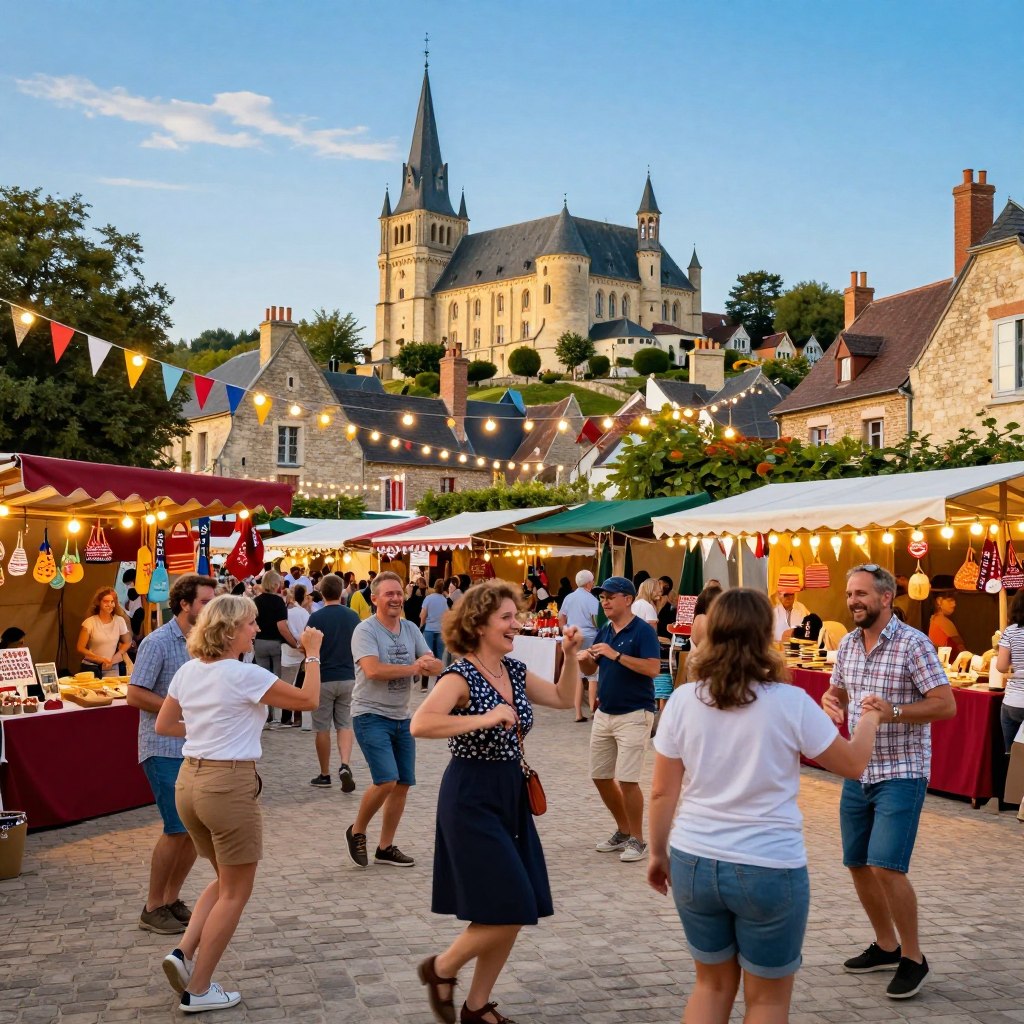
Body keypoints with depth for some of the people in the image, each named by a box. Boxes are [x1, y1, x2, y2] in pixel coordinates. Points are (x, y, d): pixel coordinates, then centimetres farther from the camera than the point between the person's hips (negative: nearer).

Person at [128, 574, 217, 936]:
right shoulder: (158, 642, -11)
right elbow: (136, 695, -15)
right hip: (165, 749, -7)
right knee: (177, 829, -8)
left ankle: (171, 899, 23)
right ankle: (152, 909, 6)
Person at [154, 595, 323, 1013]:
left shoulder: (187, 671, 6)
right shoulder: (245, 675, -15)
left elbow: (163, 725, 16)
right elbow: (308, 700, -10)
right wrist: (312, 654, 1)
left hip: (189, 780, 8)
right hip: (229, 784, -8)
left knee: (226, 881, 24)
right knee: (235, 892, 7)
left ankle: (183, 953, 8)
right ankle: (198, 990, 12)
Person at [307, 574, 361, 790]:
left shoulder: (316, 618, -11)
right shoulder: (352, 616, 0)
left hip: (323, 678, -3)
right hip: (348, 677, 3)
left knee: (322, 728, 8)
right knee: (345, 725, 10)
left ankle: (324, 775, 15)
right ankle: (345, 766, -11)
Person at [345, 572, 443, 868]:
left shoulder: (411, 629, 8)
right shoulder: (365, 630, -11)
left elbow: (437, 667, 3)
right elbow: (373, 670, -25)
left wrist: (428, 664, -22)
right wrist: (414, 667, -17)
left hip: (402, 718, 7)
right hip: (371, 715, -7)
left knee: (403, 784, 8)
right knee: (386, 781, -16)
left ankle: (385, 848, 22)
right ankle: (357, 831, 9)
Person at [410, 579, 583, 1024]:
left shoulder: (515, 670, 7)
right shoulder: (461, 675, -15)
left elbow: (564, 699, 18)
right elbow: (420, 724, -30)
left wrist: (570, 656, 3)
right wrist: (484, 719, -33)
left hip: (511, 794, 8)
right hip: (471, 797, -8)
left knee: (514, 913, 10)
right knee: (507, 910, -9)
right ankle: (441, 968, 15)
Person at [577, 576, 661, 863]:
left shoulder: (643, 631, -12)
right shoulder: (604, 632, 10)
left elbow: (653, 668, -23)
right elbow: (590, 670, 13)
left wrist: (615, 655, -26)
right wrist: (584, 658, -10)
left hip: (634, 715, -8)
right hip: (604, 713, 8)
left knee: (627, 779, -10)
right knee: (600, 776, 12)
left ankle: (637, 840, 6)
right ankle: (623, 831, 29)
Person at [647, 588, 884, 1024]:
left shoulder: (683, 700, -4)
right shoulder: (791, 702, -11)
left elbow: (662, 791, 0)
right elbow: (853, 764, 2)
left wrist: (658, 853, 15)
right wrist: (869, 719, 22)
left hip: (694, 861, 3)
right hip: (769, 868, -3)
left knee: (713, 983, 22)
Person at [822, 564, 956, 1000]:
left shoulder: (913, 643, -13)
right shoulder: (847, 644, 6)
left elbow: (947, 705, -16)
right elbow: (837, 693, 18)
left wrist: (893, 711, -28)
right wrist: (829, 702, -6)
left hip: (900, 774, -7)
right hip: (858, 772, 7)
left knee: (886, 867, -14)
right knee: (858, 864, 12)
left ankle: (913, 957, 5)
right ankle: (886, 946, 31)